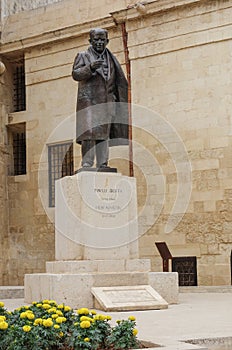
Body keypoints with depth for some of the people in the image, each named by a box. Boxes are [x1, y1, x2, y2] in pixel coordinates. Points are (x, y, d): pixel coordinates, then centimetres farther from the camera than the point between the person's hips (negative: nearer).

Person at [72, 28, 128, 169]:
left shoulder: (110, 58, 22)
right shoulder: (83, 56, 10)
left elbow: (119, 82, 24)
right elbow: (75, 74, -5)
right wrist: (90, 67, -22)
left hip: (106, 103, 4)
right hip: (89, 100, -4)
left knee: (104, 134, 2)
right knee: (89, 132, -15)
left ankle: (102, 165, 2)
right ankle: (87, 164, -17)